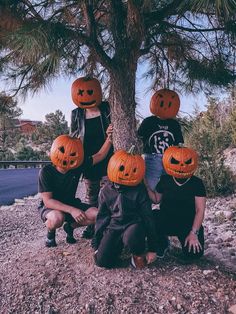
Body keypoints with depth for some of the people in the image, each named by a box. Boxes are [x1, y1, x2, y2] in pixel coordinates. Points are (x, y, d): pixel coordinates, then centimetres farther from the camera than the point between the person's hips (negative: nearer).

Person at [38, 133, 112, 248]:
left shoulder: (78, 165, -13)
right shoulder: (46, 172, -25)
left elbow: (99, 156, -6)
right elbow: (47, 201, -28)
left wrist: (109, 138, -18)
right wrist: (71, 210, -39)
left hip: (71, 203, 5)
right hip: (50, 207, -4)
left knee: (96, 215, -16)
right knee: (57, 218, -40)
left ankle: (70, 226, 12)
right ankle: (50, 233, -1)